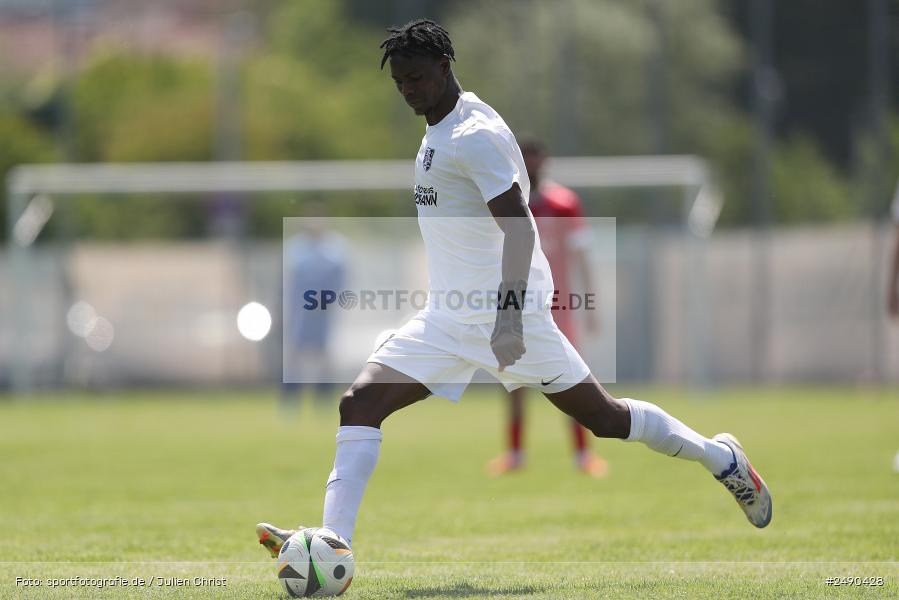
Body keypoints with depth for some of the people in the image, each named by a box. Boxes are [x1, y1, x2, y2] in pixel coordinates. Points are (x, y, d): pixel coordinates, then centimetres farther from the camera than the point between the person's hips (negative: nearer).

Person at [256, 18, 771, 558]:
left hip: (506, 312, -9)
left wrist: (510, 319, -29)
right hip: (449, 320, 9)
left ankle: (720, 457, 23)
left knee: (602, 417, 1)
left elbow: (519, 227, -22)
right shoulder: (439, 131, 14)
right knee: (360, 403, -8)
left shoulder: (477, 134, -15)